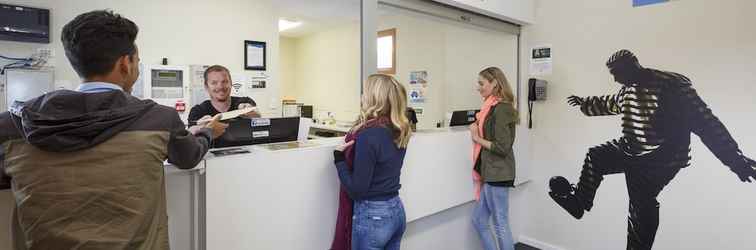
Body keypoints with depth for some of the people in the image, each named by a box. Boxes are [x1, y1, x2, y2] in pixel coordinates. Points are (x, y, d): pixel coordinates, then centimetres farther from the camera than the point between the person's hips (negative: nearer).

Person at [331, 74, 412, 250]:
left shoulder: (369, 135, -23)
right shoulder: (399, 131, 0)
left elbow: (357, 190, -21)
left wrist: (339, 159, -11)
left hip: (372, 215, -7)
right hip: (397, 209, 7)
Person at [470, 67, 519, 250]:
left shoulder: (501, 109, -16)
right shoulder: (492, 107, 12)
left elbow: (502, 147, -20)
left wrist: (478, 138, -10)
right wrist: (477, 128, 2)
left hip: (497, 175, -9)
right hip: (490, 173, 9)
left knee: (500, 225, 4)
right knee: (479, 220, 17)